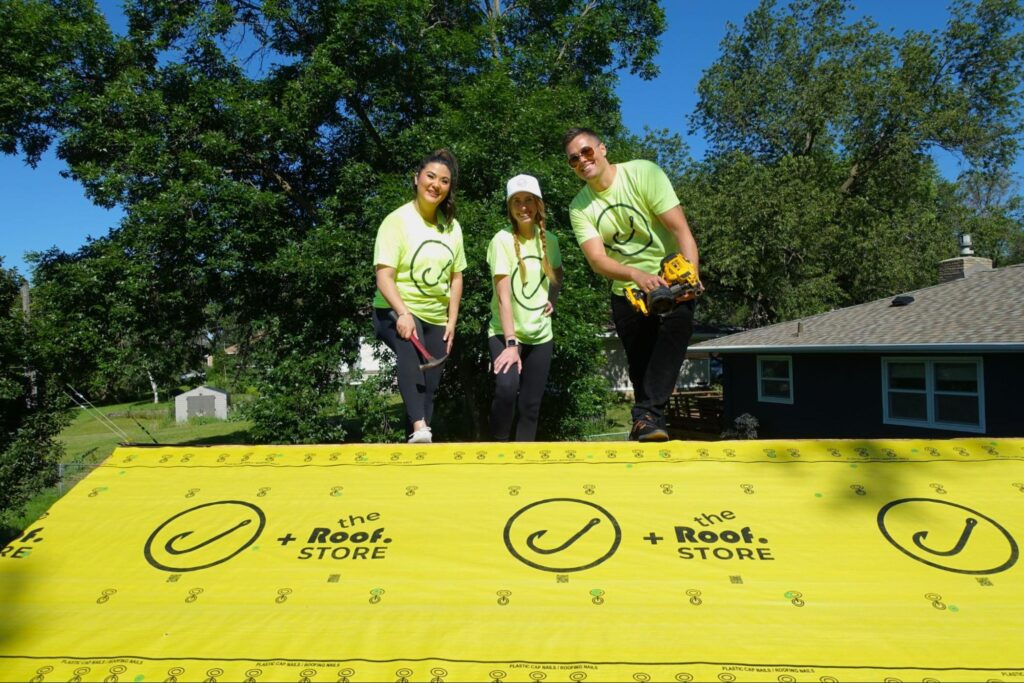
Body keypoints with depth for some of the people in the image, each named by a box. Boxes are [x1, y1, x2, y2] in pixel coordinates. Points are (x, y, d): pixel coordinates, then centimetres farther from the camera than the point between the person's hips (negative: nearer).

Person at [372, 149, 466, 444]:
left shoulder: (452, 226, 7)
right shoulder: (397, 220, -9)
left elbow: (456, 277, 11)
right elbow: (384, 276, -16)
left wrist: (451, 322, 3)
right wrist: (403, 313, -30)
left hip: (436, 318, 6)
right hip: (396, 312, -6)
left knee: (428, 391, 7)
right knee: (409, 344, -39)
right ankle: (420, 428, -48)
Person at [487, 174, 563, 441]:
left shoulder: (549, 240, 1)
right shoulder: (502, 240, -13)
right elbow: (503, 296, -19)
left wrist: (552, 299, 3)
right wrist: (510, 343, -25)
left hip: (540, 335, 4)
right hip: (505, 332, -4)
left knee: (531, 405, 4)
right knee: (507, 388, -27)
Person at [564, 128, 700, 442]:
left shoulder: (643, 173, -11)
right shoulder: (580, 208, -3)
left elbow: (680, 229, -17)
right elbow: (597, 260, -16)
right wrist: (638, 275, -35)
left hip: (671, 281, -3)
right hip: (626, 291, 3)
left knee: (675, 328, -29)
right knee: (640, 365, 6)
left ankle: (646, 417, -30)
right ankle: (649, 421, 19)